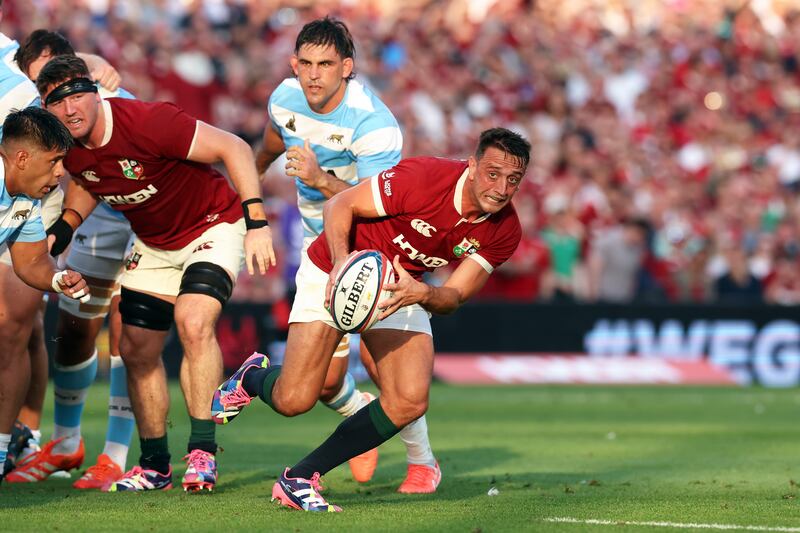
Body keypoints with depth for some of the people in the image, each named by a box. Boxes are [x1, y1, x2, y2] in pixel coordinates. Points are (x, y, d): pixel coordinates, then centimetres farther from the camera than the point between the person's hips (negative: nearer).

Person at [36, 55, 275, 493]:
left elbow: (234, 148, -28)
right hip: (154, 245, 7)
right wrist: (62, 230, -3)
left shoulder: (148, 122, -31)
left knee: (194, 324, -28)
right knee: (136, 349, 4)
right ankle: (154, 465, 18)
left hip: (213, 227, -7)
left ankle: (202, 450, -21)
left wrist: (256, 222, -34)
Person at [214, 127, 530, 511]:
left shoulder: (505, 231, -13)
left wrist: (420, 294, -35)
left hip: (403, 289, 5)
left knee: (409, 403, -15)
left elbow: (454, 297, -12)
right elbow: (340, 206, -20)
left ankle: (300, 478, -1)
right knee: (294, 400, -12)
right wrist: (341, 261, -37)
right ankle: (251, 377, 28)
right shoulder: (423, 178, -30)